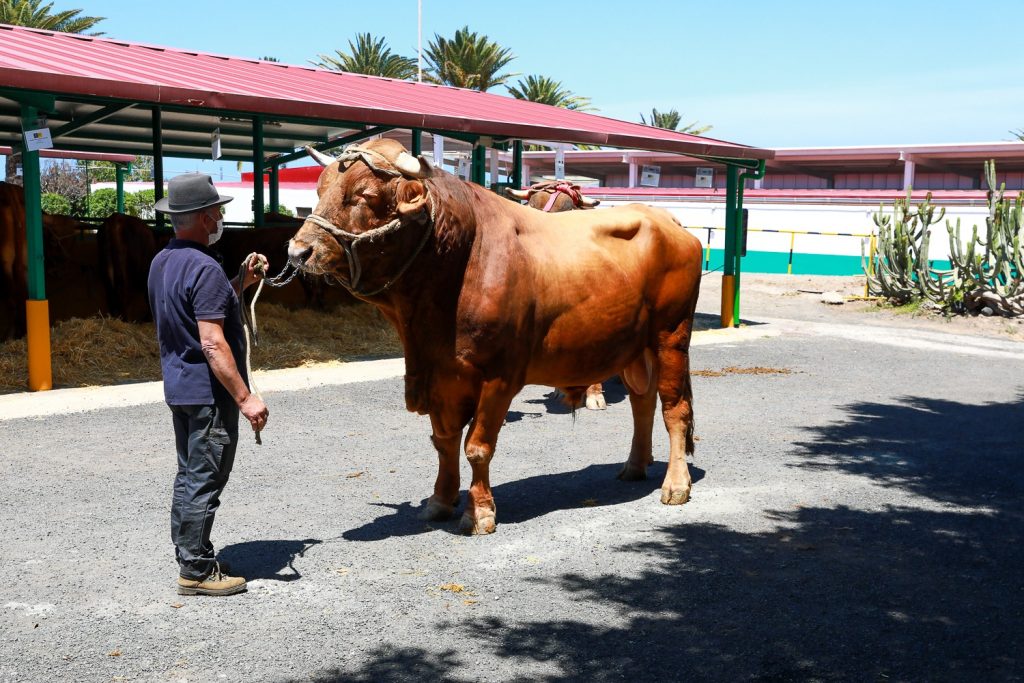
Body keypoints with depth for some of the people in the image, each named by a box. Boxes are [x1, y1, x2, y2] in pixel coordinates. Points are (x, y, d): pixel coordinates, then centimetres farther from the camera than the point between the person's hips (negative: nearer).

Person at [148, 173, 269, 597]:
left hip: (178, 387, 10)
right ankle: (196, 571, 7)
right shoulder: (204, 268, -21)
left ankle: (188, 555, 28)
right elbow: (213, 343, -25)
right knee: (205, 481, -1)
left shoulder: (162, 262, 9)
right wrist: (245, 398, -23)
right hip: (209, 392, -10)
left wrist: (243, 282, 14)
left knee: (189, 475, 18)